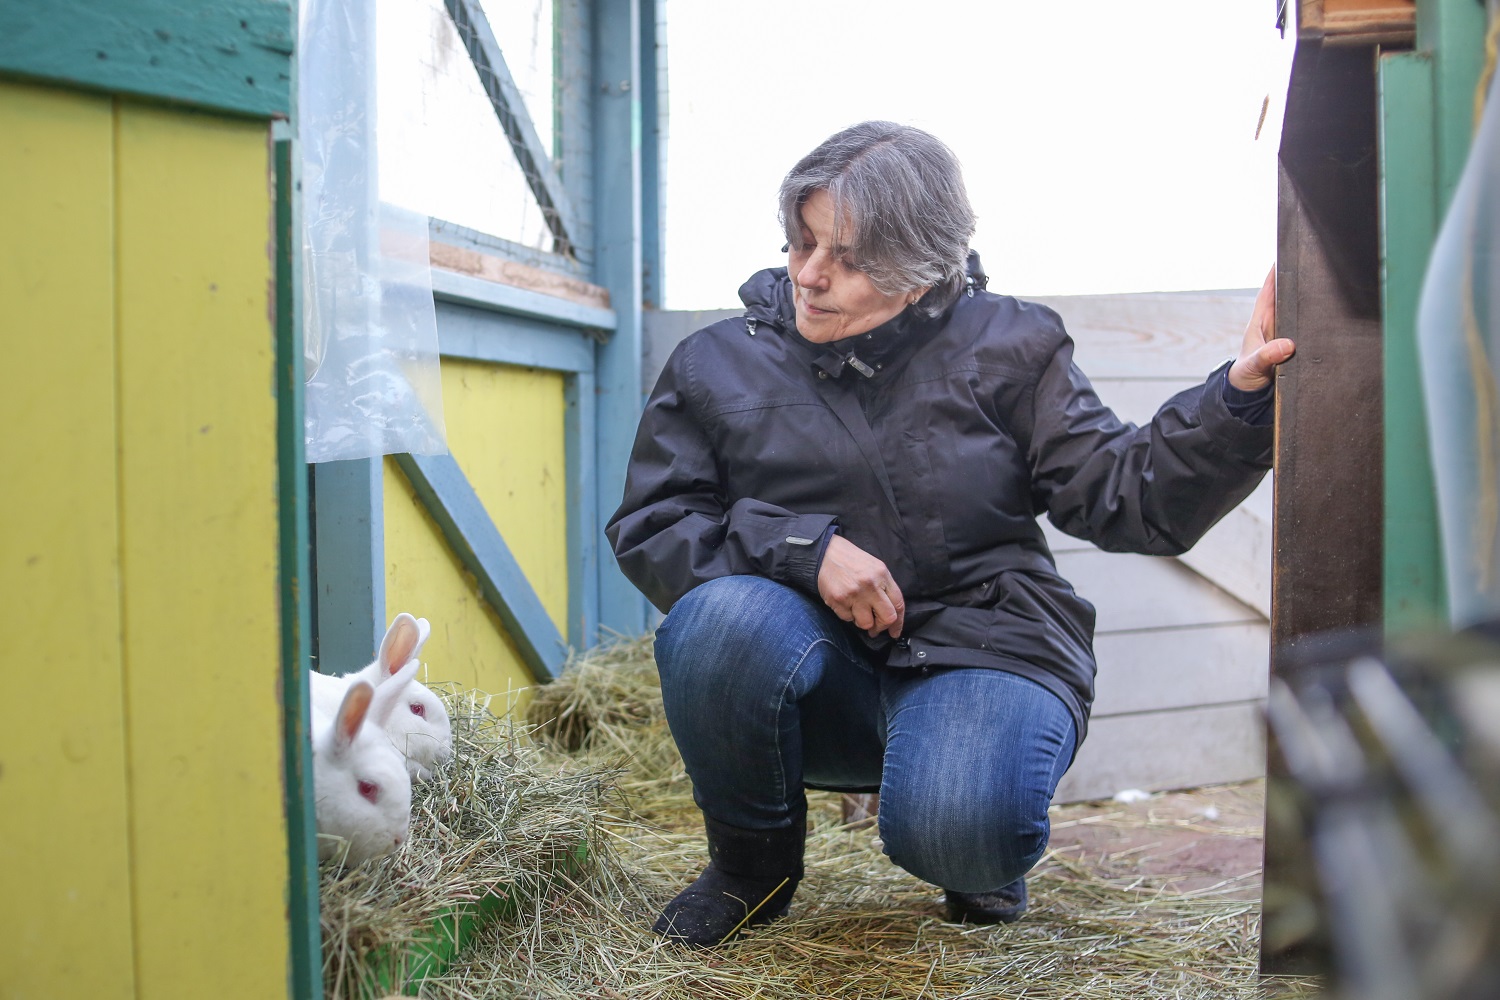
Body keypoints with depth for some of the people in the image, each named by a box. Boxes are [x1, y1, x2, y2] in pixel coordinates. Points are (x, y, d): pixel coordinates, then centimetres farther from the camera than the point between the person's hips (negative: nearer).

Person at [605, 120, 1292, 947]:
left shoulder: (1003, 348, 2)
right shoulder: (718, 366, 2)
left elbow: (1126, 495, -3)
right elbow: (647, 527, -1)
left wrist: (1241, 393, -19)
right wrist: (803, 547, -16)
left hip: (982, 653, -1)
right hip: (821, 671, 2)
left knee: (953, 831, -33)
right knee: (722, 619, -33)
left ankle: (978, 858, 11)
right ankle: (751, 866, -2)